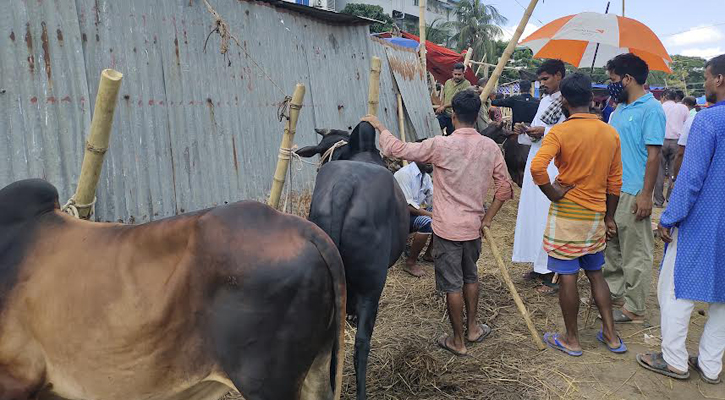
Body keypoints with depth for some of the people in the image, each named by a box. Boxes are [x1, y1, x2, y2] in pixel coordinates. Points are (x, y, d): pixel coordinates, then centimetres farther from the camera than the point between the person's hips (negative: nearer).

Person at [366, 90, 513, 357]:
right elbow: (505, 187, 1)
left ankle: (458, 341, 20)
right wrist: (488, 219, 8)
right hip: (474, 227, 5)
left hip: (447, 228, -5)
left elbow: (397, 150, -12)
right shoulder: (490, 147, -3)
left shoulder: (441, 146, -17)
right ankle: (472, 328, 37)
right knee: (470, 277, 24)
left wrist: (379, 127, 3)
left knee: (452, 285, 7)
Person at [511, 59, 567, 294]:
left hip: (556, 168, -8)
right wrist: (524, 131, 2)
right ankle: (539, 267, 23)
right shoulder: (545, 101, 17)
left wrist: (545, 131, -19)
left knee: (549, 218, -5)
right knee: (533, 214, 11)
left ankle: (553, 274, 7)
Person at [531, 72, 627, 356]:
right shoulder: (610, 134, 4)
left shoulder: (560, 132, -13)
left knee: (567, 276, 5)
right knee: (595, 273, 19)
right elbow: (615, 181, 9)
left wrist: (552, 193, -15)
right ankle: (611, 335, 26)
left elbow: (537, 166, -30)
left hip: (566, 213, -6)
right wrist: (609, 217, 18)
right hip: (596, 214, 6)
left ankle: (572, 340, 17)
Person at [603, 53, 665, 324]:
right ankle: (614, 293, 31)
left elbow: (653, 154, -15)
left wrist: (646, 195, -19)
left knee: (635, 253, 0)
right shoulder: (620, 109, 14)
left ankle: (634, 309, 9)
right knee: (611, 246, 17)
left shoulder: (651, 109, -11)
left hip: (633, 194, -9)